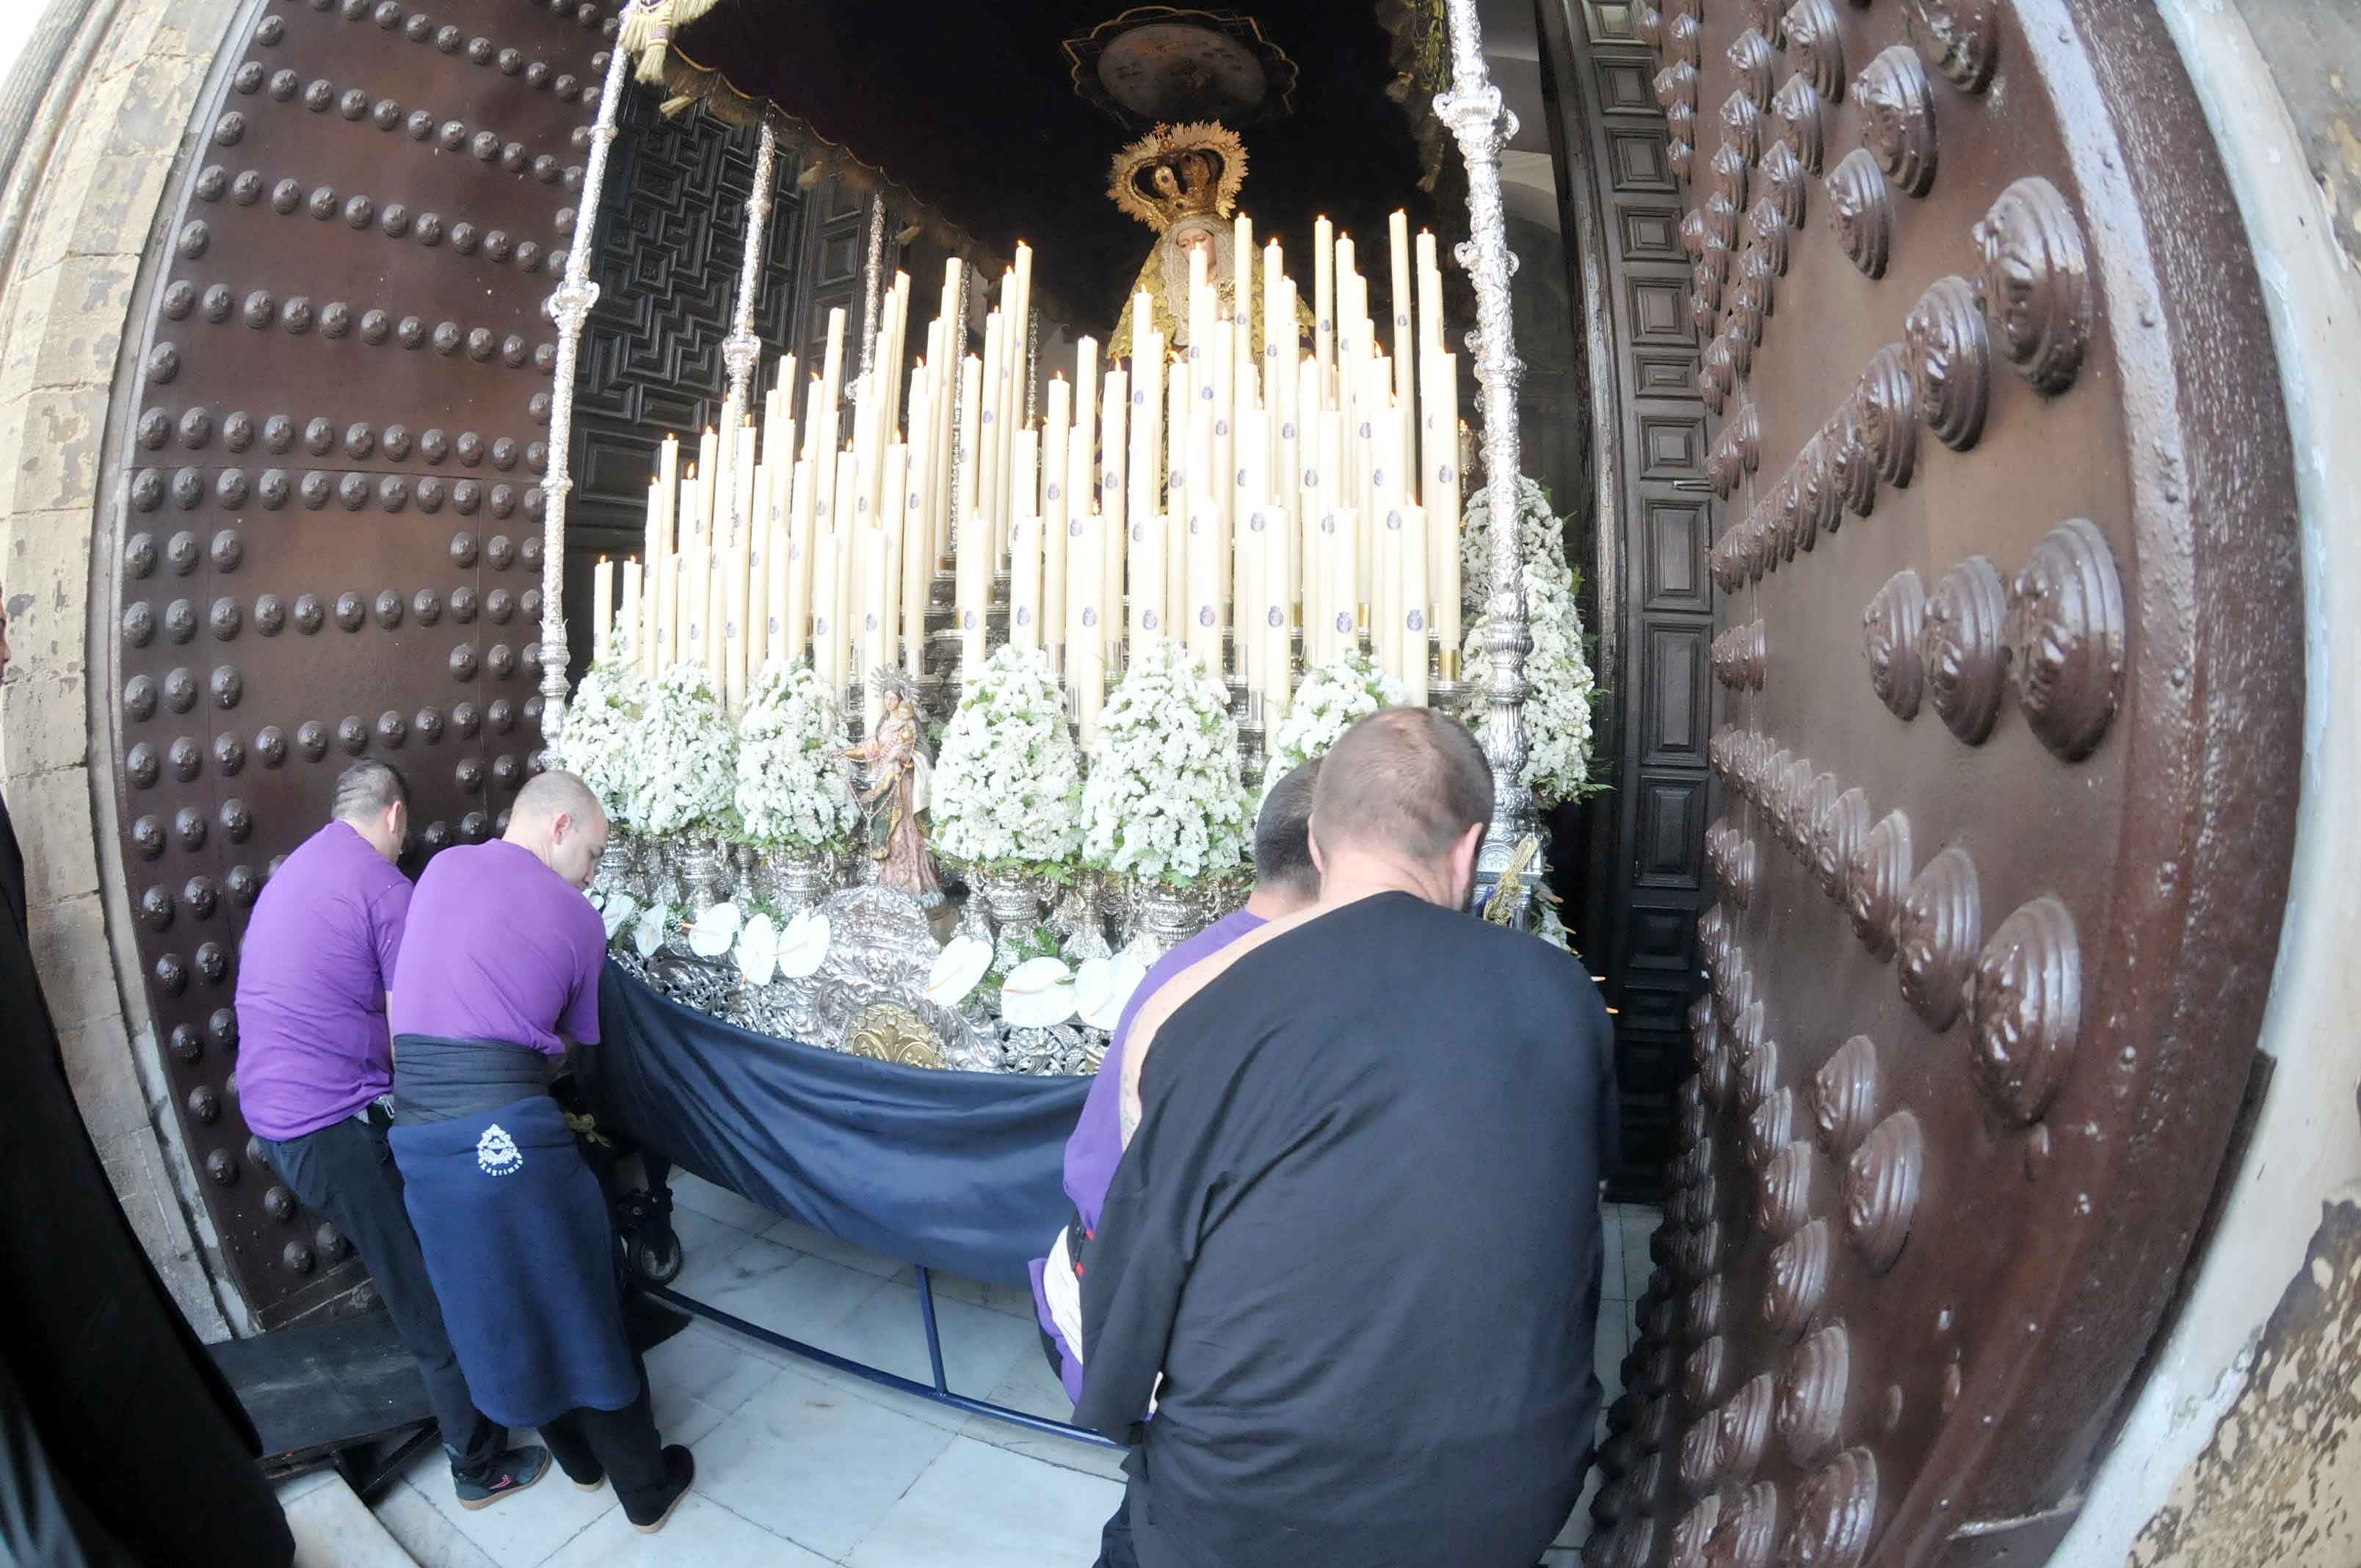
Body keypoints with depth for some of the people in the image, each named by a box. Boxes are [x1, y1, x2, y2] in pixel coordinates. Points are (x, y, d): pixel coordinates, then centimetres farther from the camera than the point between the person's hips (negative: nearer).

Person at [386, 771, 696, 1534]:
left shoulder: (442, 868, 9)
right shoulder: (578, 918, 0)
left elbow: (407, 996, 21)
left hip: (417, 1130, 5)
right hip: (509, 1132, -5)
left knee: (495, 1313, 21)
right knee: (579, 1310, 12)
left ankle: (578, 1459, 42)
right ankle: (646, 1486, 28)